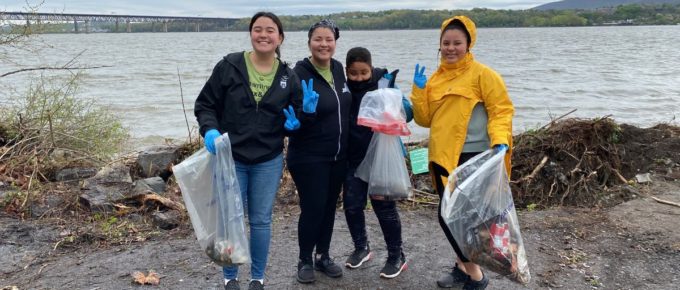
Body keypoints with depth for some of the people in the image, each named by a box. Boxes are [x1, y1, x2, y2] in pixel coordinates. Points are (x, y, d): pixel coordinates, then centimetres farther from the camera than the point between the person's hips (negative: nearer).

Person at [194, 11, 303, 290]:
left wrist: (294, 124, -12)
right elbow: (205, 105, -2)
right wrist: (210, 130, -21)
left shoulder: (288, 77, 1)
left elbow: (298, 115, 11)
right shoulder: (228, 66, -6)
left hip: (269, 162, 2)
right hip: (230, 158, -1)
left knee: (261, 220, 11)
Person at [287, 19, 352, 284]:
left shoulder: (338, 68, 4)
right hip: (309, 157, -6)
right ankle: (305, 261, 19)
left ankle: (323, 256, 31)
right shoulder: (300, 73, -16)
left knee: (329, 207, 14)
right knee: (312, 209, -2)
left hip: (338, 155, 6)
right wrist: (306, 110, -38)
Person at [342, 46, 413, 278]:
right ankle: (361, 247, 32)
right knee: (351, 204, 8)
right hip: (354, 158, 3)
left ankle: (396, 256, 19)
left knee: (383, 206, 2)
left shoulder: (385, 84, -10)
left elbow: (408, 111, -10)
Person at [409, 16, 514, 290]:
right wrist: (419, 89, -1)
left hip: (471, 157, -7)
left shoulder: (482, 74, -6)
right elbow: (425, 119, 11)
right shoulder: (436, 78, 13)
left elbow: (501, 110, -9)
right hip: (443, 157, 7)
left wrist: (500, 141, -24)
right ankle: (463, 267, 32)